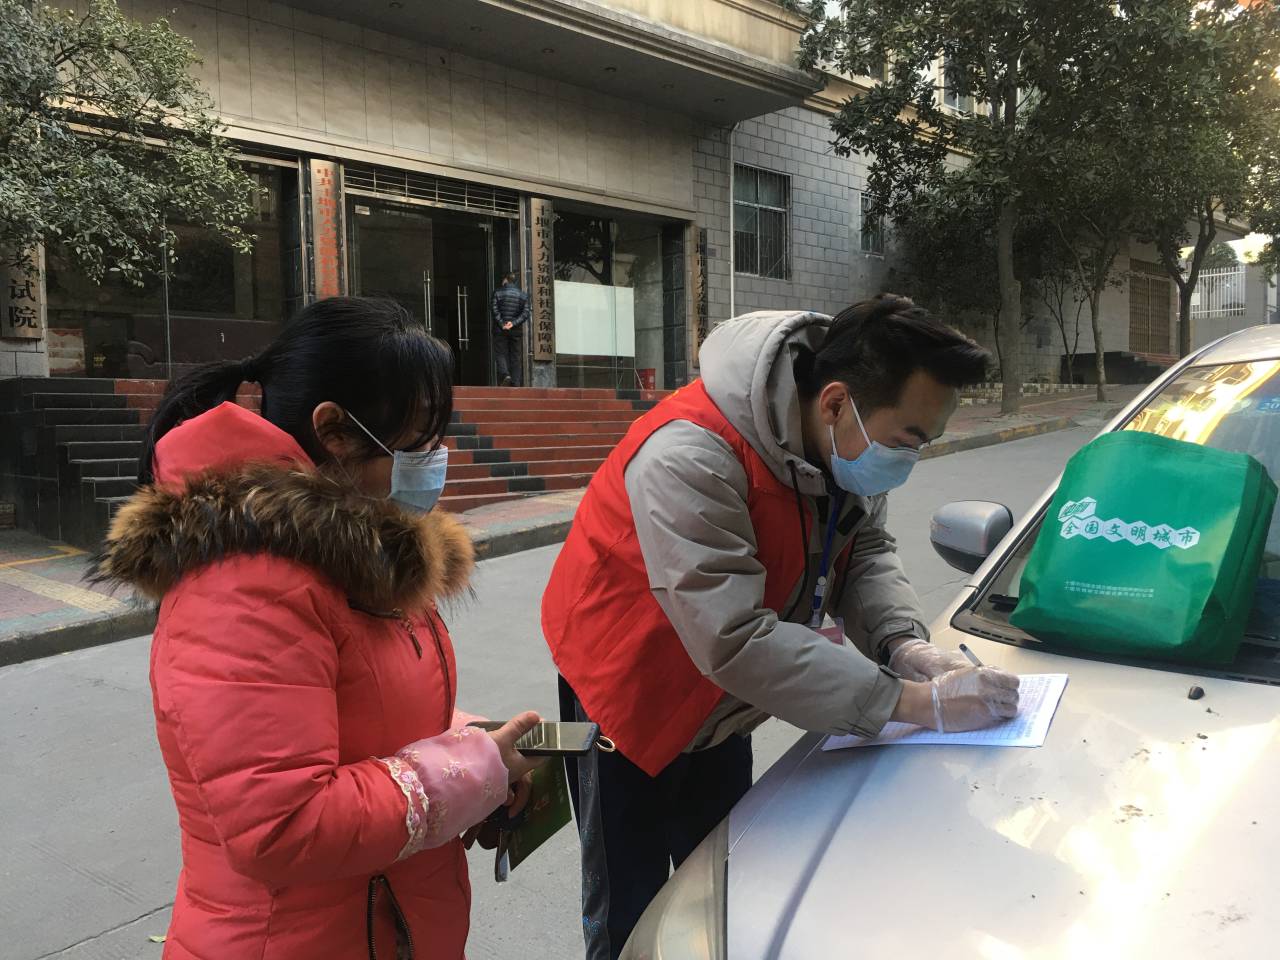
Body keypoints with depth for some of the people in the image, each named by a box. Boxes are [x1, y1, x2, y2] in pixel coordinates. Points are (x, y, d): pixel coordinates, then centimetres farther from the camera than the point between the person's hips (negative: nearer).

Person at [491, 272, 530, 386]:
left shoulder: (498, 292, 0)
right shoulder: (523, 294, 8)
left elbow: (495, 310, -9)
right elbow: (525, 313, -2)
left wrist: (502, 324, -8)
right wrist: (513, 323, -8)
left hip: (500, 330, -2)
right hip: (517, 330, 2)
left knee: (501, 354, 2)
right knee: (516, 357, 5)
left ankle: (505, 375, -21)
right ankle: (516, 383, 1)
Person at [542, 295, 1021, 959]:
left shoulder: (850, 443, -12)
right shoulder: (690, 456, -37)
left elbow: (865, 553, -1)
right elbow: (735, 641, -41)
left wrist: (906, 645, -22)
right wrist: (914, 702, -38)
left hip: (719, 706, 7)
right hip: (629, 691, -7)